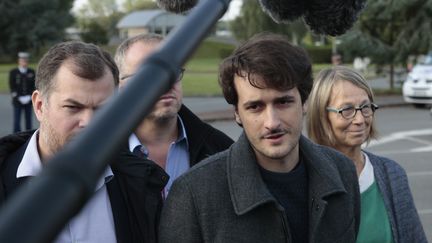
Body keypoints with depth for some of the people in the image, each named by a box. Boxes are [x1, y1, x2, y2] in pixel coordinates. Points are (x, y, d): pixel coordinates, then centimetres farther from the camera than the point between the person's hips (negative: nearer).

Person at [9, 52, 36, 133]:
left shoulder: (32, 72, 5)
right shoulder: (13, 72, -1)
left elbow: (33, 86, 4)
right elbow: (12, 87, -4)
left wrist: (29, 97, -9)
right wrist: (19, 98, -13)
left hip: (29, 101, 2)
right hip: (17, 101, -2)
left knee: (28, 121, 6)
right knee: (17, 121, -3)